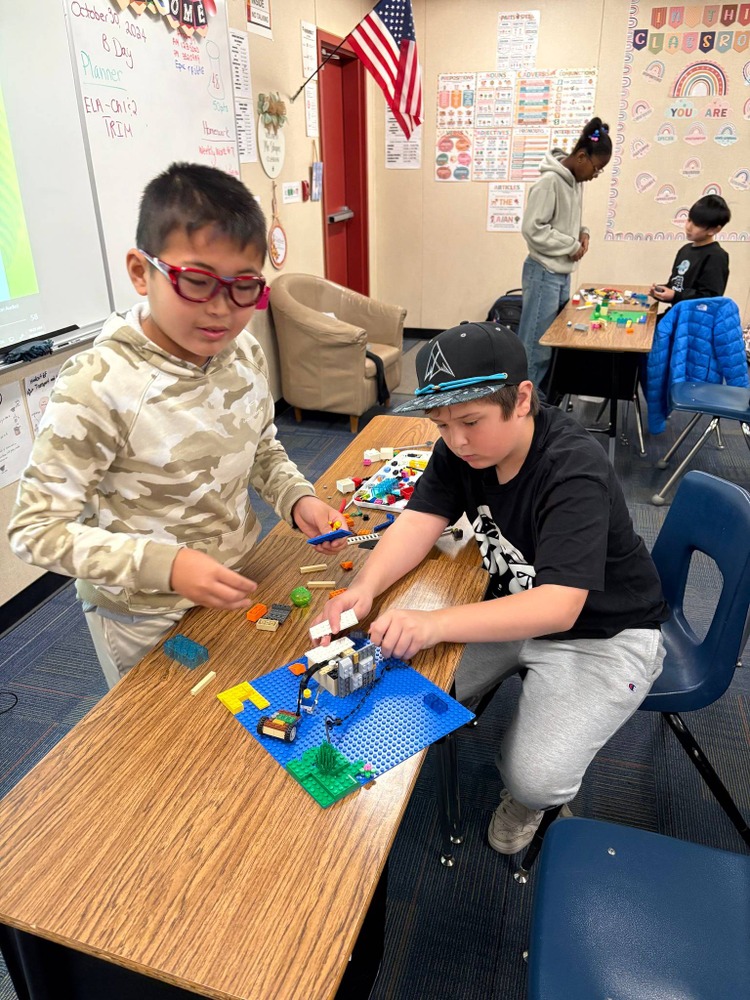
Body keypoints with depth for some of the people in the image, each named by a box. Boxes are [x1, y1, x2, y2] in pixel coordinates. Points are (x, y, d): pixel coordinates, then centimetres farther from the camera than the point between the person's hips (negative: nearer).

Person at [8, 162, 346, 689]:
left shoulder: (246, 354, -9)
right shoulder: (98, 386, -27)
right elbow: (37, 528, -22)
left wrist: (297, 497, -12)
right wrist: (164, 565, -34)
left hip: (237, 588, 5)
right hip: (145, 622, -5)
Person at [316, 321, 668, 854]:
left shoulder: (575, 470, -32)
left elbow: (559, 606, -38)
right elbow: (419, 521, -15)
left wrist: (436, 623, -48)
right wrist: (366, 587, -35)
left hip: (602, 632, -5)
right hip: (514, 606, 6)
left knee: (534, 778, -18)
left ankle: (530, 799, 19)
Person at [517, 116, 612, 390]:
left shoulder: (576, 181, 10)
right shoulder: (550, 181, -16)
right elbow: (533, 229, -20)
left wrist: (582, 233, 2)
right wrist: (572, 245, -13)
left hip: (562, 274, 9)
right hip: (544, 273, -9)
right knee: (536, 346, -6)